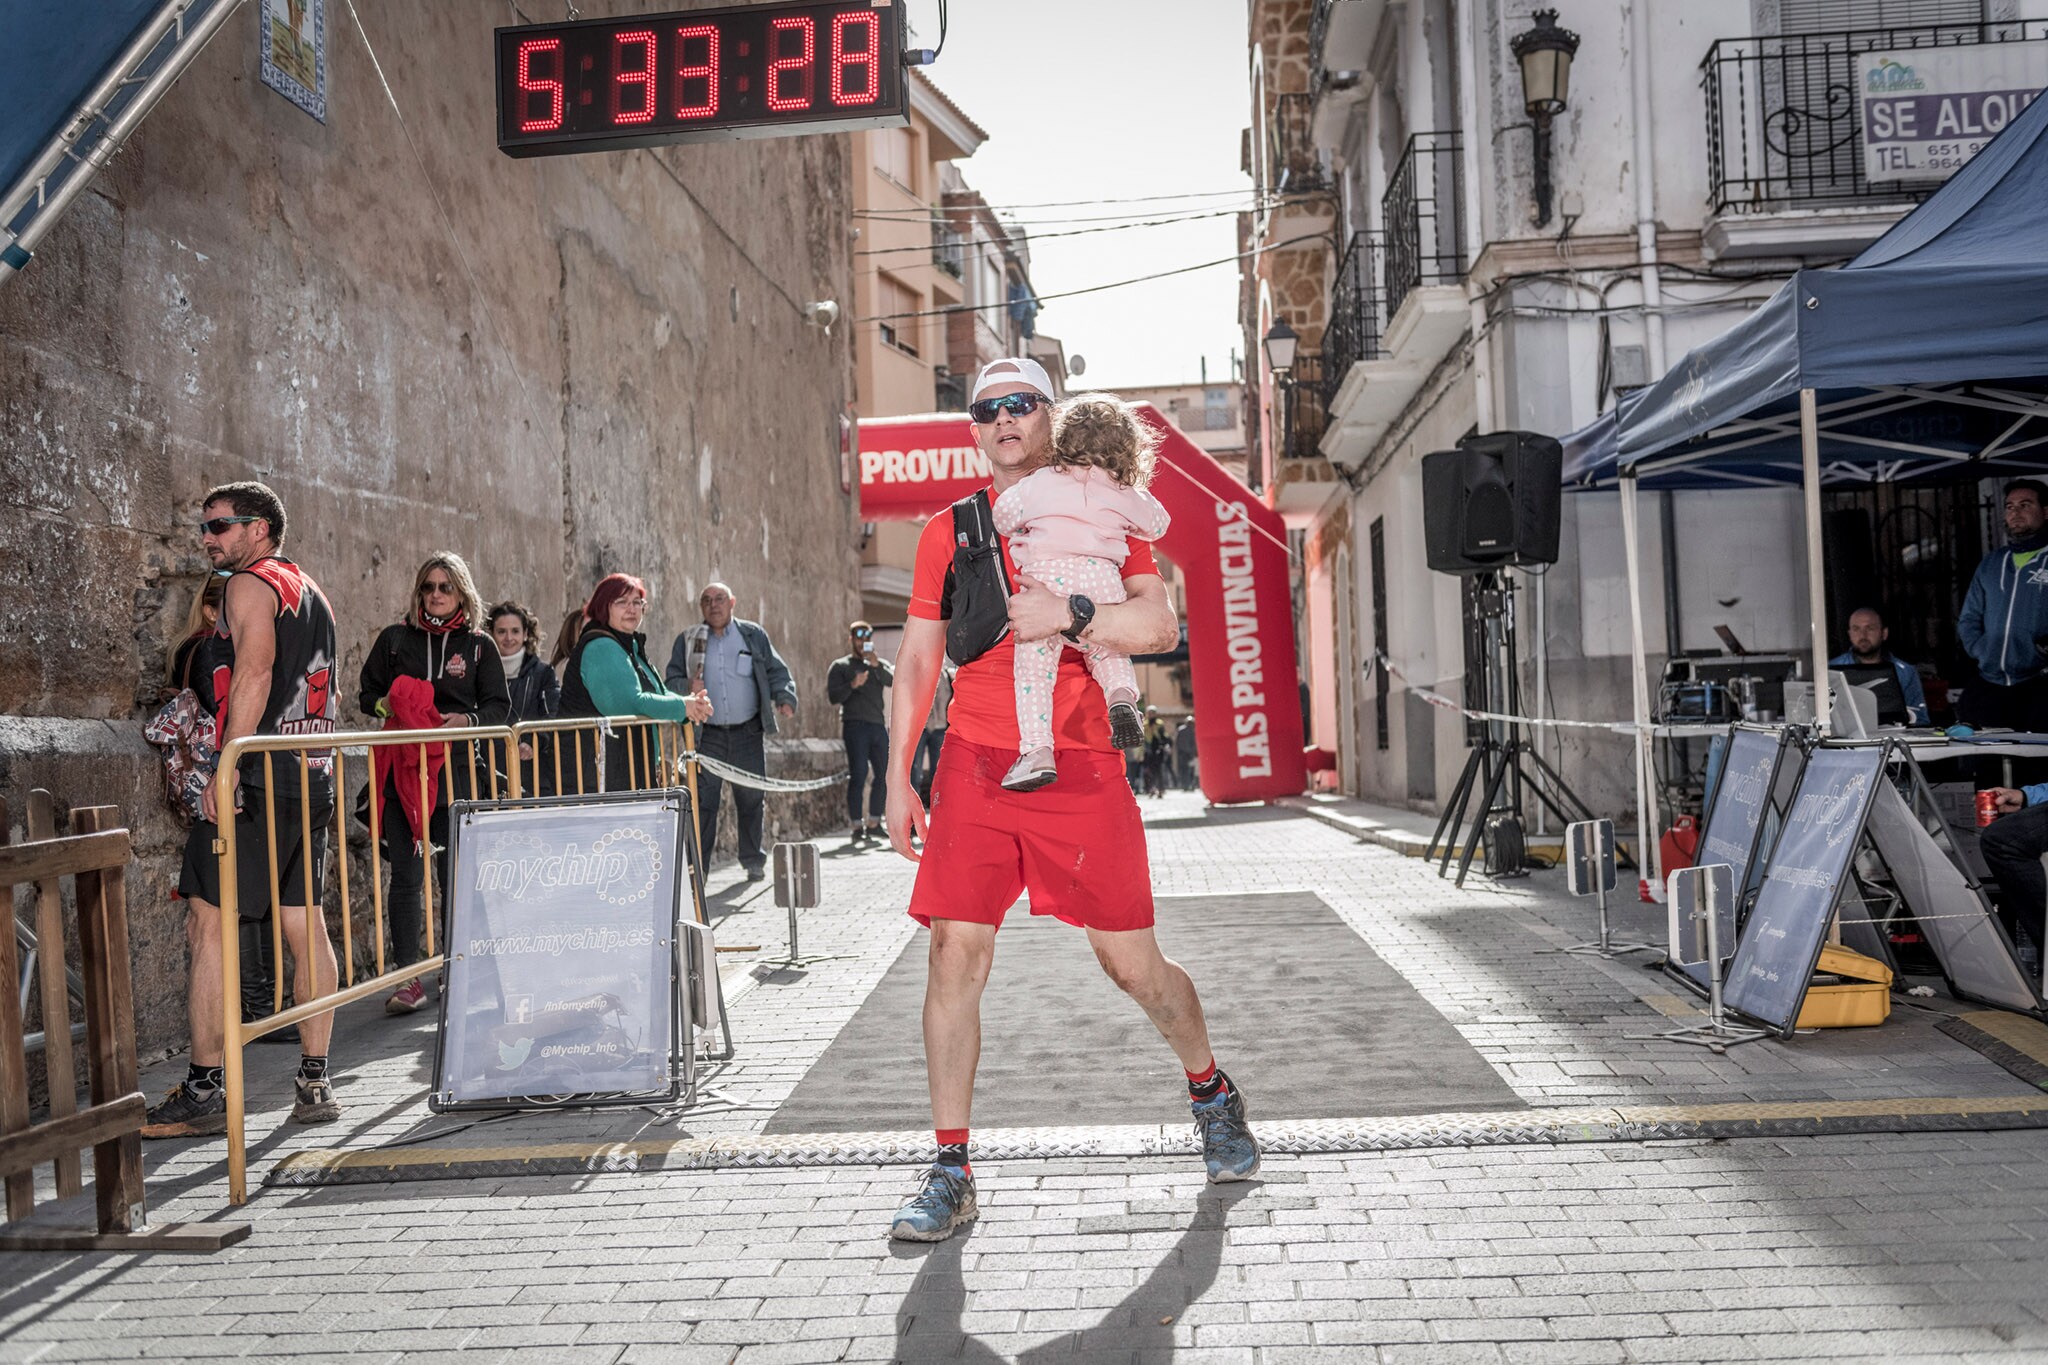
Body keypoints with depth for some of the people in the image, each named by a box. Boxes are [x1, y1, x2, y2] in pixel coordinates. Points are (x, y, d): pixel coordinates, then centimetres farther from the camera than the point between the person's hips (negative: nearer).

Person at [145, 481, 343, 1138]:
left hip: (256, 776, -9)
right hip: (312, 776, 9)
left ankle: (204, 1090, -3)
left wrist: (227, 770, -23)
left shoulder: (251, 585, -5)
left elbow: (254, 673, -19)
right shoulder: (312, 591, 21)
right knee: (305, 923, 8)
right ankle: (314, 1084, 11)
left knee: (209, 925, -4)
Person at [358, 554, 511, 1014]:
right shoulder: (395, 638, 10)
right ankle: (408, 978, 6)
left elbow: (499, 706, 6)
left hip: (458, 769, 0)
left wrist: (467, 720, -13)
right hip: (403, 769, 1)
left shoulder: (479, 645, 8)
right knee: (407, 875, -1)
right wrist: (388, 706, -7)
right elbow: (366, 693, 15)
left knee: (456, 873, 3)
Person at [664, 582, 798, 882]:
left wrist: (785, 698, -11)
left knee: (751, 797, 8)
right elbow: (670, 681, 5)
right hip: (707, 734, -1)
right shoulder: (687, 641, 7)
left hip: (748, 733, 1)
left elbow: (777, 671, 7)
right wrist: (687, 686, -18)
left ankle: (753, 860, 23)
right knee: (703, 800, -6)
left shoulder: (753, 635, 7)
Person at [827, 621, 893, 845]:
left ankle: (873, 823, 14)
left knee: (884, 774, 3)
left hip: (878, 724, 5)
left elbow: (895, 681, -1)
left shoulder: (879, 665, 19)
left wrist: (877, 666, -15)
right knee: (858, 775, -9)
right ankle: (857, 827, -7)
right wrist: (852, 685, -18)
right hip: (854, 725, -5)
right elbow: (832, 696, -3)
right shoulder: (840, 666, 8)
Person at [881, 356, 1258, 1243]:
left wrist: (1066, 615, -20)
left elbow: (1159, 624, -6)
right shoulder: (948, 530, 12)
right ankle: (950, 1175, 4)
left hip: (1080, 769, -1)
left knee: (1132, 964, 5)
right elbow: (917, 658, 12)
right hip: (974, 768, 2)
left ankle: (1211, 1091, 34)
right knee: (955, 955, -7)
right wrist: (898, 776, 7)